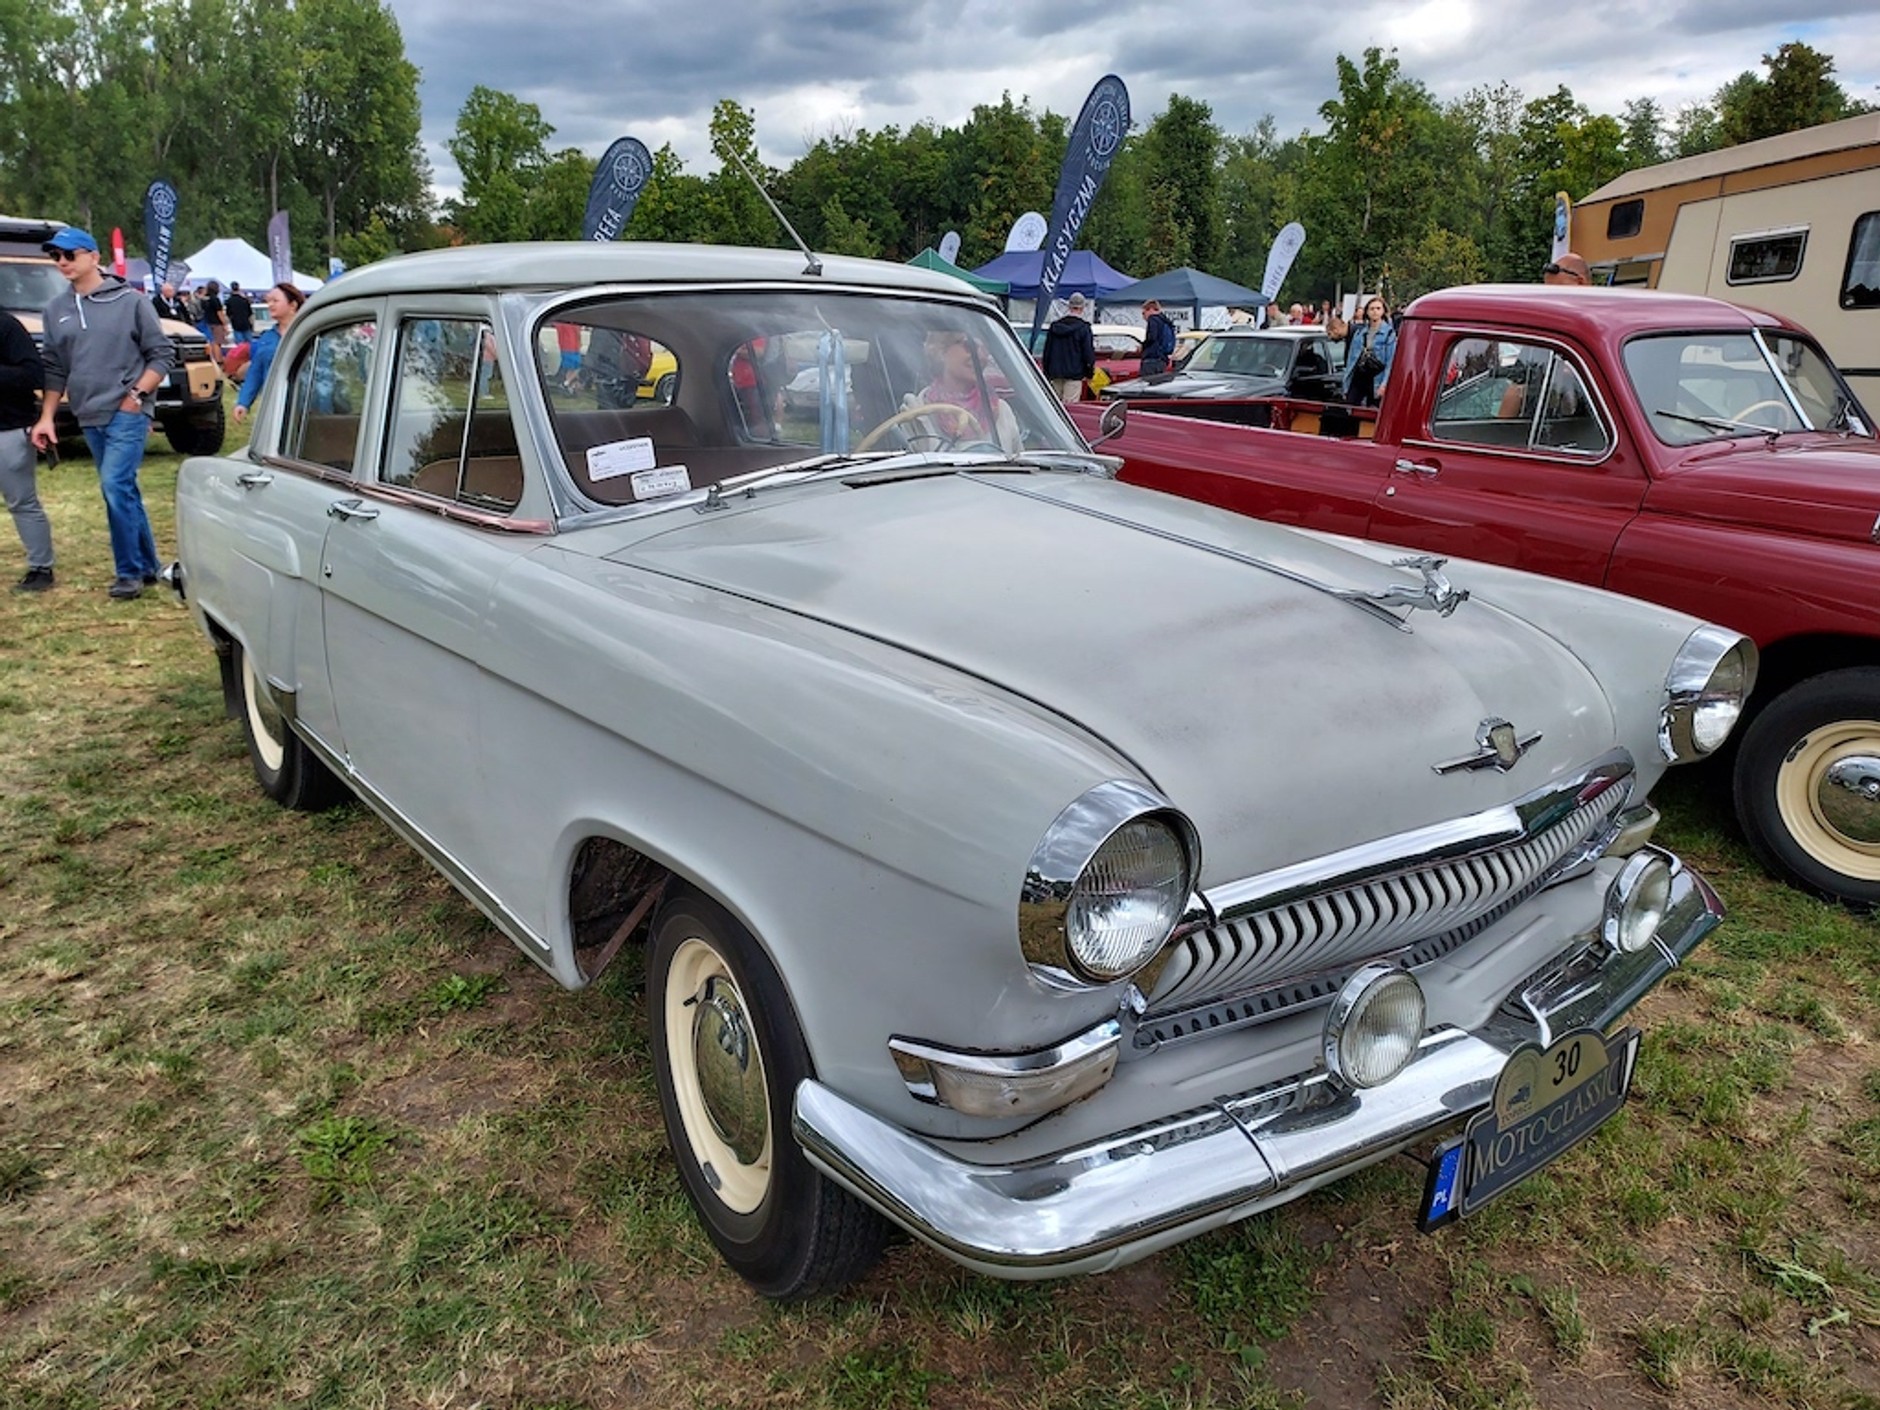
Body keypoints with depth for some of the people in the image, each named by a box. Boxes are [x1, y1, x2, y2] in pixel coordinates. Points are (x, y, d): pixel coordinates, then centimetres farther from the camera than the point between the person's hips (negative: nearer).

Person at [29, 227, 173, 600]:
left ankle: (130, 572, -6)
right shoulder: (56, 310, 11)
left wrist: (137, 394, -11)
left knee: (115, 487, -15)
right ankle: (147, 566, 20)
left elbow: (162, 354, -2)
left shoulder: (130, 301, -3)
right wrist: (46, 416, 8)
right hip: (90, 418, 6)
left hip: (127, 413, -6)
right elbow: (55, 368, 14)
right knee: (122, 491, 11)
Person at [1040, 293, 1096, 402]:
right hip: (1074, 374, -5)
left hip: (1056, 374, 5)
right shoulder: (1083, 328, -7)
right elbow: (1088, 353, -6)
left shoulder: (1054, 326, 9)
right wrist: (1089, 373, 5)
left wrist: (1047, 373, 19)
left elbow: (1047, 351, 13)